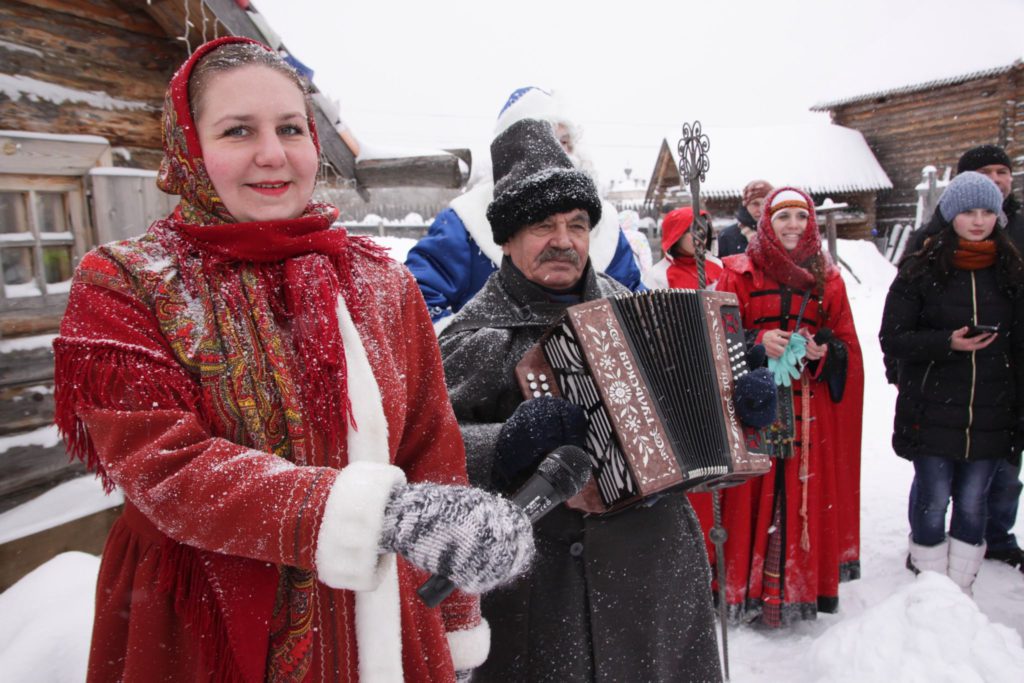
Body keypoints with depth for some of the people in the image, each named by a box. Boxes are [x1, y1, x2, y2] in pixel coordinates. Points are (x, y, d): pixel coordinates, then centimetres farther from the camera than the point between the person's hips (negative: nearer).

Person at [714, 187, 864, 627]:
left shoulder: (827, 280, 11)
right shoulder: (738, 275, 3)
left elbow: (849, 346, 12)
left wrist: (826, 351, -9)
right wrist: (758, 342, -16)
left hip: (812, 413, 3)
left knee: (810, 498, 6)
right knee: (754, 495, -1)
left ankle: (806, 585, 23)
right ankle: (748, 588, 13)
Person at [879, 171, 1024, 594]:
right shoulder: (920, 271, -2)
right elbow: (891, 339, -6)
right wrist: (947, 342, -19)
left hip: (990, 417, 3)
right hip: (932, 413, -3)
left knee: (972, 504, 11)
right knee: (933, 501, 3)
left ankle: (961, 589, 25)